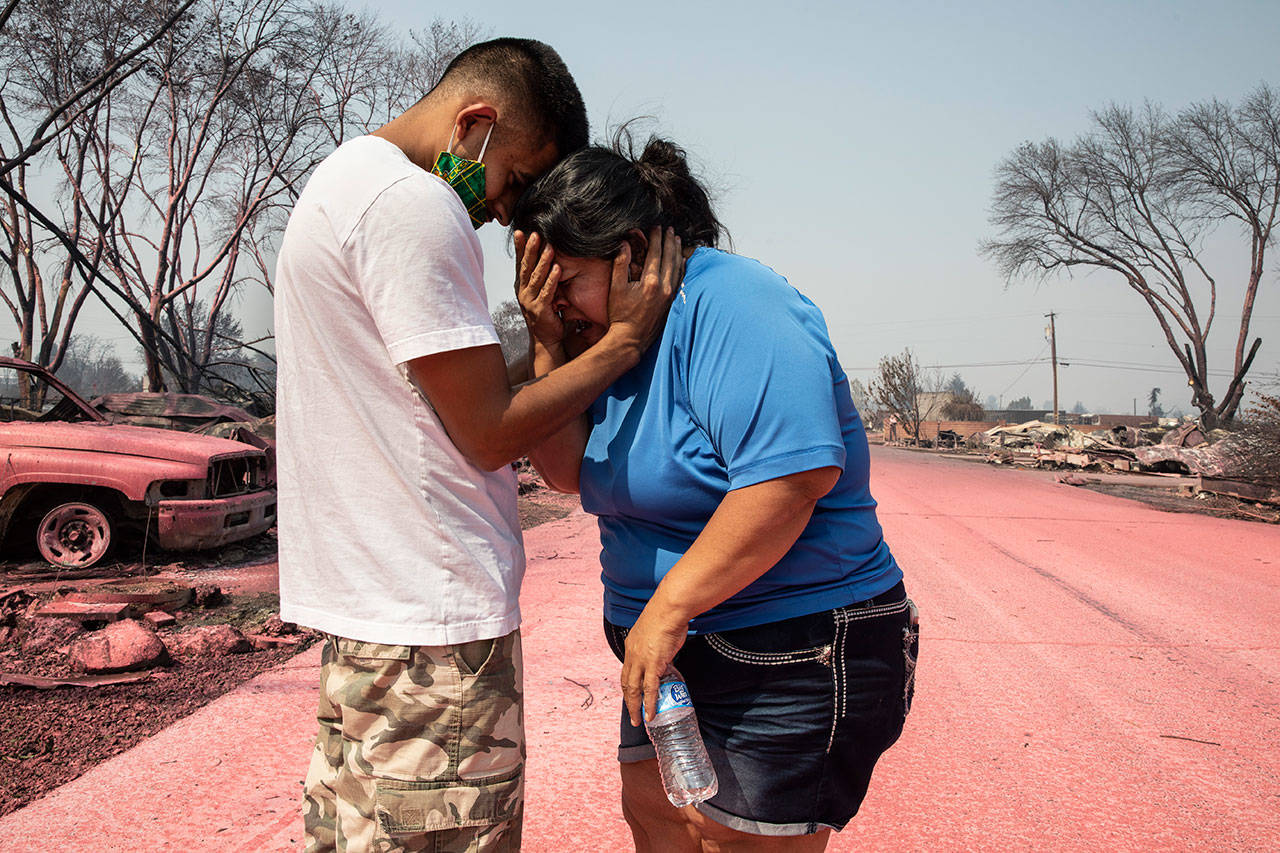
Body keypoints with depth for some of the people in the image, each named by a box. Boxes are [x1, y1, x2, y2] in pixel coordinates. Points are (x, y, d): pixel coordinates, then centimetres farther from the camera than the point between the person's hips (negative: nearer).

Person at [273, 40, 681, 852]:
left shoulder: (343, 179, 17)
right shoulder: (413, 204, -16)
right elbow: (490, 433, -15)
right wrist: (626, 340, -6)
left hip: (360, 597, 10)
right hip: (431, 616, -10)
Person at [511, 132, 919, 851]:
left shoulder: (730, 301, -21)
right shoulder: (620, 330, 8)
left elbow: (796, 473, -32)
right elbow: (569, 469, 4)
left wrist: (666, 609, -27)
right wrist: (550, 346, -8)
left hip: (792, 660, -9)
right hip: (677, 652, 9)